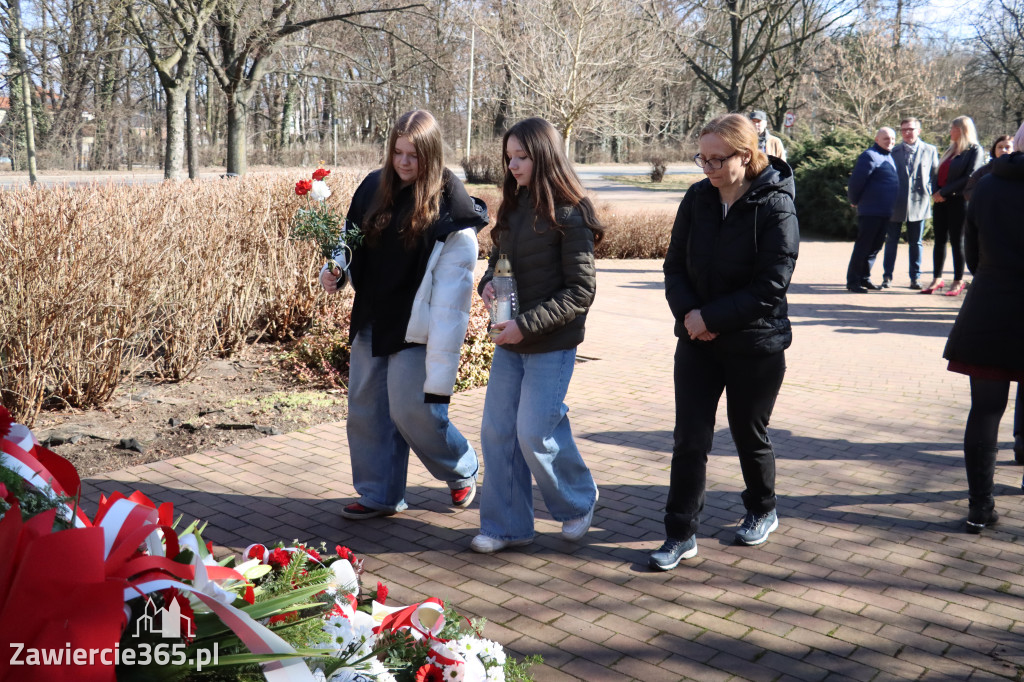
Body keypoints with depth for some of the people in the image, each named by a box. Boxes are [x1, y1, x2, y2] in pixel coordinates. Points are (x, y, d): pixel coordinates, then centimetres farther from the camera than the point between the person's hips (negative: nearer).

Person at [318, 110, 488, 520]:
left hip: (417, 328, -6)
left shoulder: (449, 208, -14)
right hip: (371, 320, 7)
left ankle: (462, 470, 23)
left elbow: (452, 284, -16)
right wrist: (333, 270, -4)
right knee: (364, 408, 10)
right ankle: (380, 496, 25)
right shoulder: (374, 187, 3)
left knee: (411, 409, -6)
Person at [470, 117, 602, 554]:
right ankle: (506, 526, 19)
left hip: (552, 342, -7)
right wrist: (487, 283, -1)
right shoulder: (513, 207, 8)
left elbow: (581, 292, -16)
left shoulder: (568, 214, -13)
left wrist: (527, 325, -20)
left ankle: (579, 501, 25)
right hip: (509, 340, 7)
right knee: (497, 431, 6)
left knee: (534, 434, -3)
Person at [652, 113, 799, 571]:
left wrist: (710, 317, -20)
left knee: (749, 434, 14)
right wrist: (687, 312, -14)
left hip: (756, 344, -3)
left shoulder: (775, 208, -15)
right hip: (697, 341, 4)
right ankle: (681, 535, 10)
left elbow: (769, 289, -19)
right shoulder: (697, 198, -1)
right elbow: (675, 264, 4)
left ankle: (762, 512, 39)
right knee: (690, 438, 1)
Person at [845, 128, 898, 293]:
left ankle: (864, 278, 22)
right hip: (870, 211, -9)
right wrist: (854, 201, -2)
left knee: (875, 247, 13)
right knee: (863, 246, -5)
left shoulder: (888, 156, 17)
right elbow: (856, 181, -14)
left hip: (884, 211, 9)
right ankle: (852, 281, 0)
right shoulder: (869, 156, -12)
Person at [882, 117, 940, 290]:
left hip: (918, 203, 0)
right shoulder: (894, 151, 6)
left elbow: (935, 175, 8)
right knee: (891, 241, 5)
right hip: (895, 204, 0)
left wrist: (934, 193, -5)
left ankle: (915, 278, 14)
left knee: (916, 243, 7)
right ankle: (887, 276, 12)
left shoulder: (930, 150, 5)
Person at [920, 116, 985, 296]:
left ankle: (958, 281, 5)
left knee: (956, 241, -2)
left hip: (958, 200, -6)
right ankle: (937, 279, 11)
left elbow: (969, 177, -14)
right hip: (941, 200, 6)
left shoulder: (974, 150, -5)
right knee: (939, 240, 6)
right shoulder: (951, 149, 17)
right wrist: (936, 192, -1)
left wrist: (945, 192, -15)